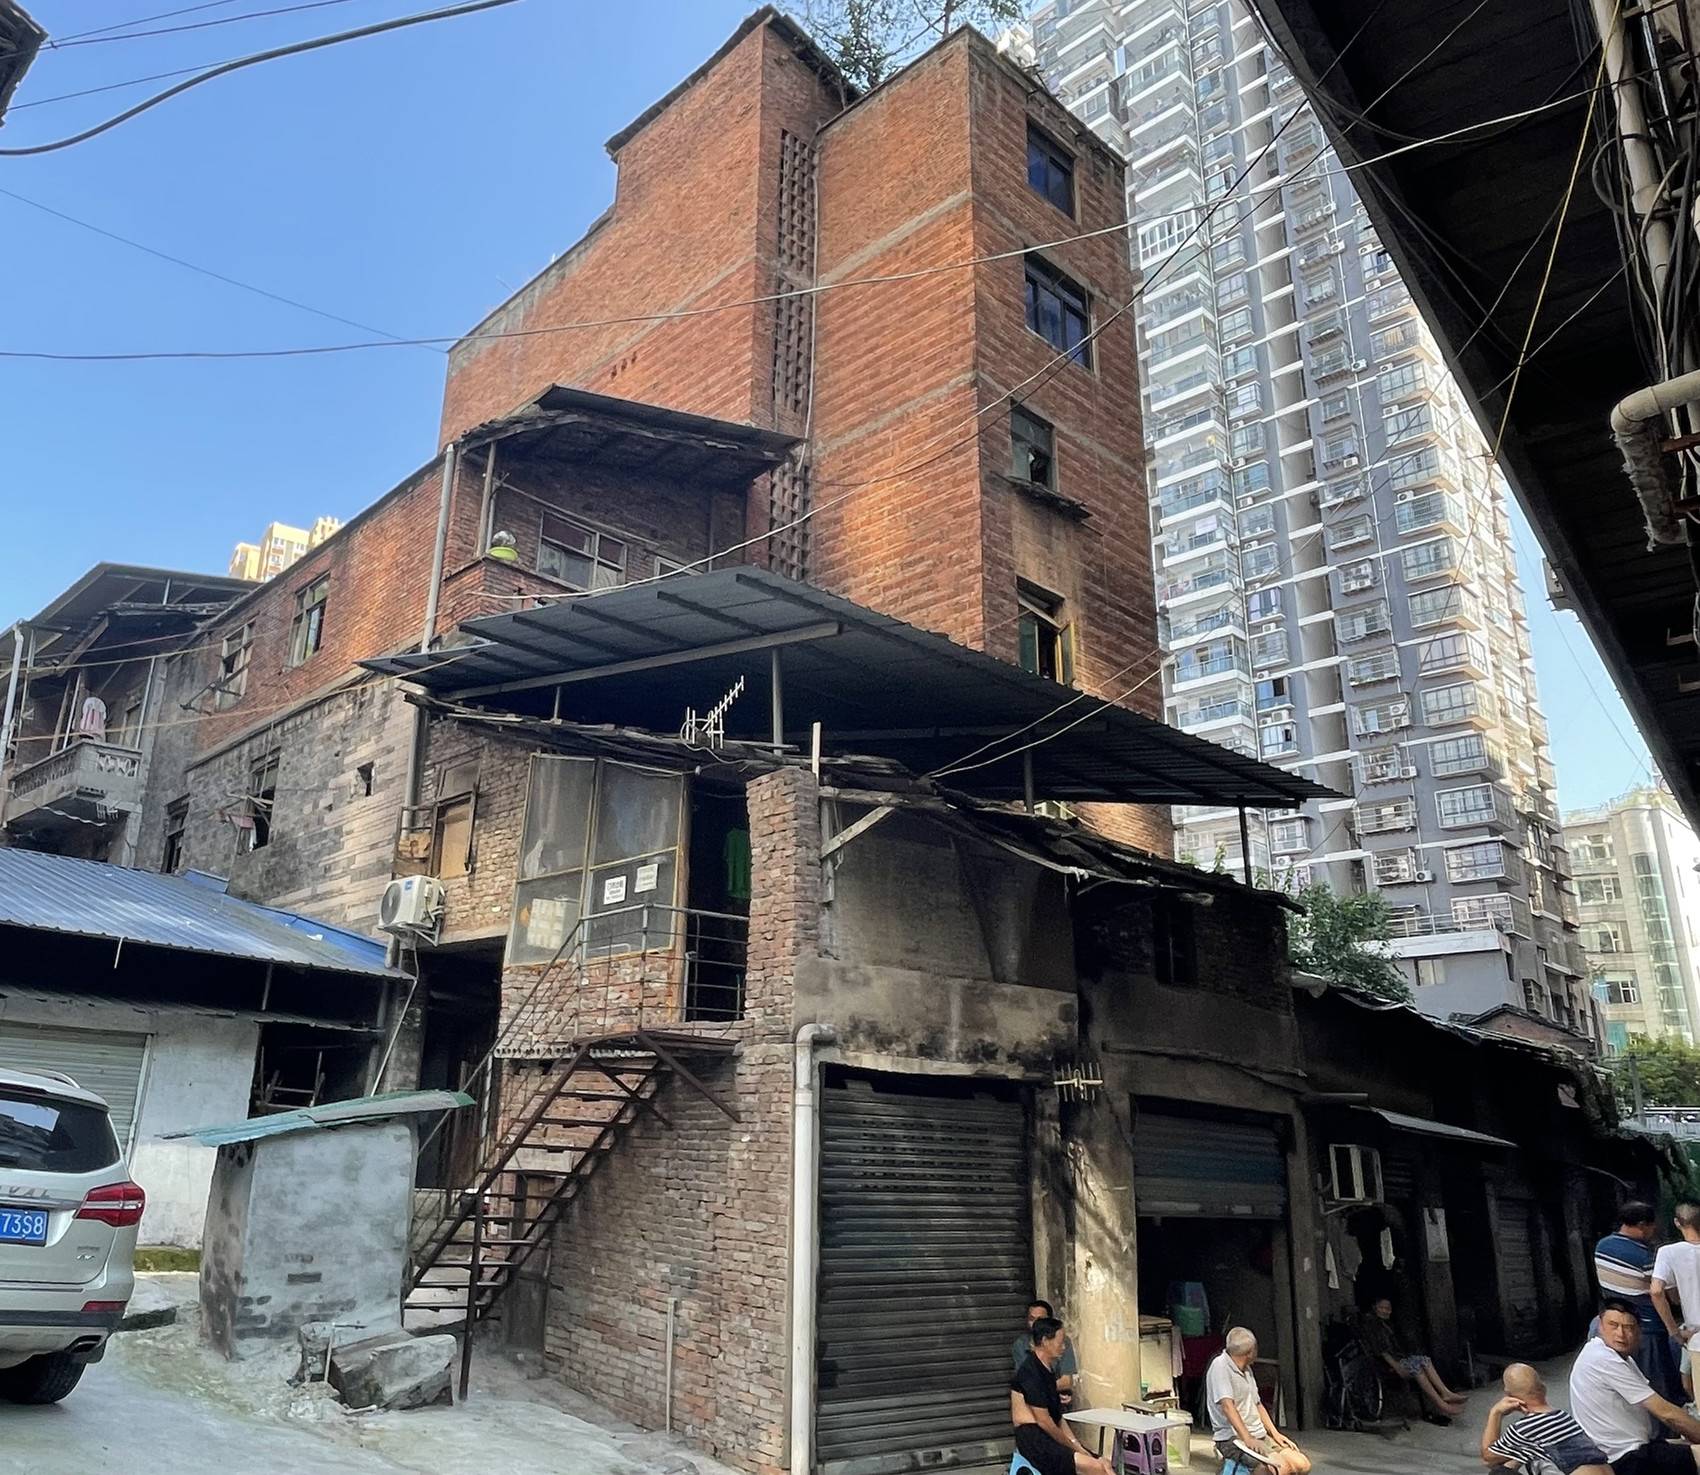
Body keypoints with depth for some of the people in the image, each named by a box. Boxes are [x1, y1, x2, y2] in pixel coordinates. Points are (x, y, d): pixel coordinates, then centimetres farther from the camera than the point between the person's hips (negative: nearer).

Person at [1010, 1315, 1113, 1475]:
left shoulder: (1048, 1370, 16)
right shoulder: (1031, 1372, -15)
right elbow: (1044, 1421, -17)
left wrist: (1076, 1445, 4)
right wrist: (1072, 1447, -7)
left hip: (1049, 1438, 10)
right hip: (1034, 1439, -10)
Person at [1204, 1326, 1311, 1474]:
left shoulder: (1246, 1369, 18)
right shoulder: (1220, 1366, -12)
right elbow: (1227, 1405, -21)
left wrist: (1275, 1434, 10)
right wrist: (1247, 1439, -27)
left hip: (1260, 1436, 9)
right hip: (1233, 1438, -9)